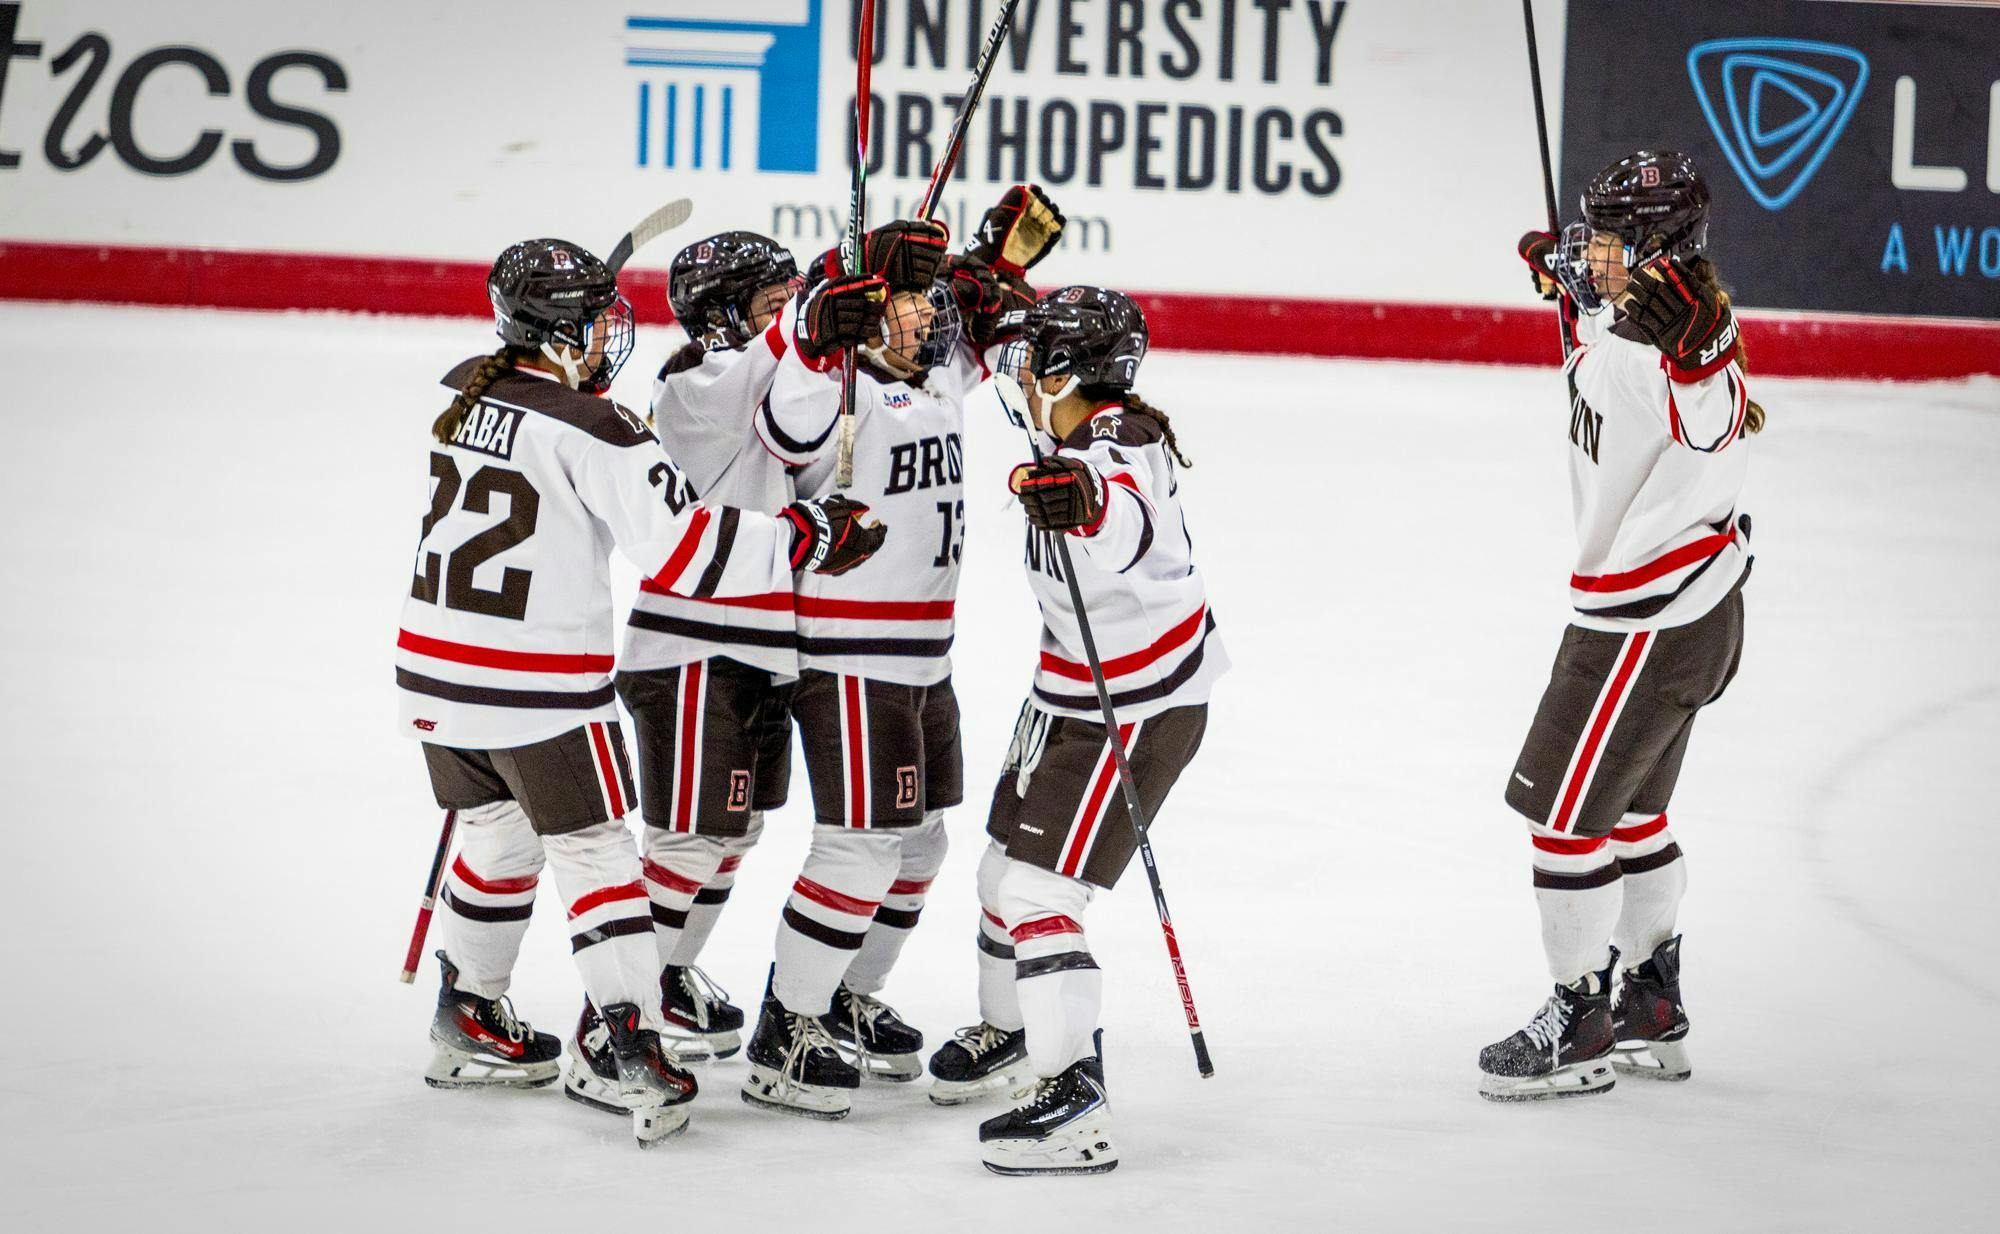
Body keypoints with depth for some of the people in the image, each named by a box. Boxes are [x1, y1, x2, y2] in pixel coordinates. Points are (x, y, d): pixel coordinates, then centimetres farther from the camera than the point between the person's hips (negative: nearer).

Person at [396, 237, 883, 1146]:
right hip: (541, 681, -7)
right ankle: (630, 1050, -8)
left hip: (435, 664, 7)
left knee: (496, 834, 22)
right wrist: (810, 537, -17)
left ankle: (469, 1021, 32)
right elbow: (685, 548, -22)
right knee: (593, 853, 0)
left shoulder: (465, 395, 5)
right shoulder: (591, 429, -17)